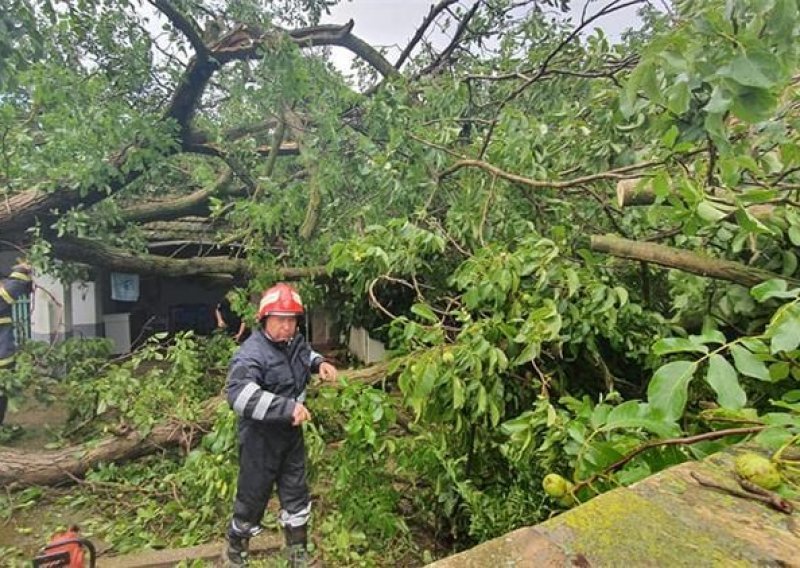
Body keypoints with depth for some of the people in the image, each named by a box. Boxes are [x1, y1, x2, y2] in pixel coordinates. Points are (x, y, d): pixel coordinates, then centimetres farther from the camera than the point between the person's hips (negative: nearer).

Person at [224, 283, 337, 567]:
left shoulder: (295, 342, -2)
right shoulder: (251, 354, -26)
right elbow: (239, 395, -41)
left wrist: (319, 363, 1)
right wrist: (286, 407, -48)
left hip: (291, 434, 7)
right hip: (260, 438, -7)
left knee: (296, 495, 18)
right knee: (252, 497, 12)